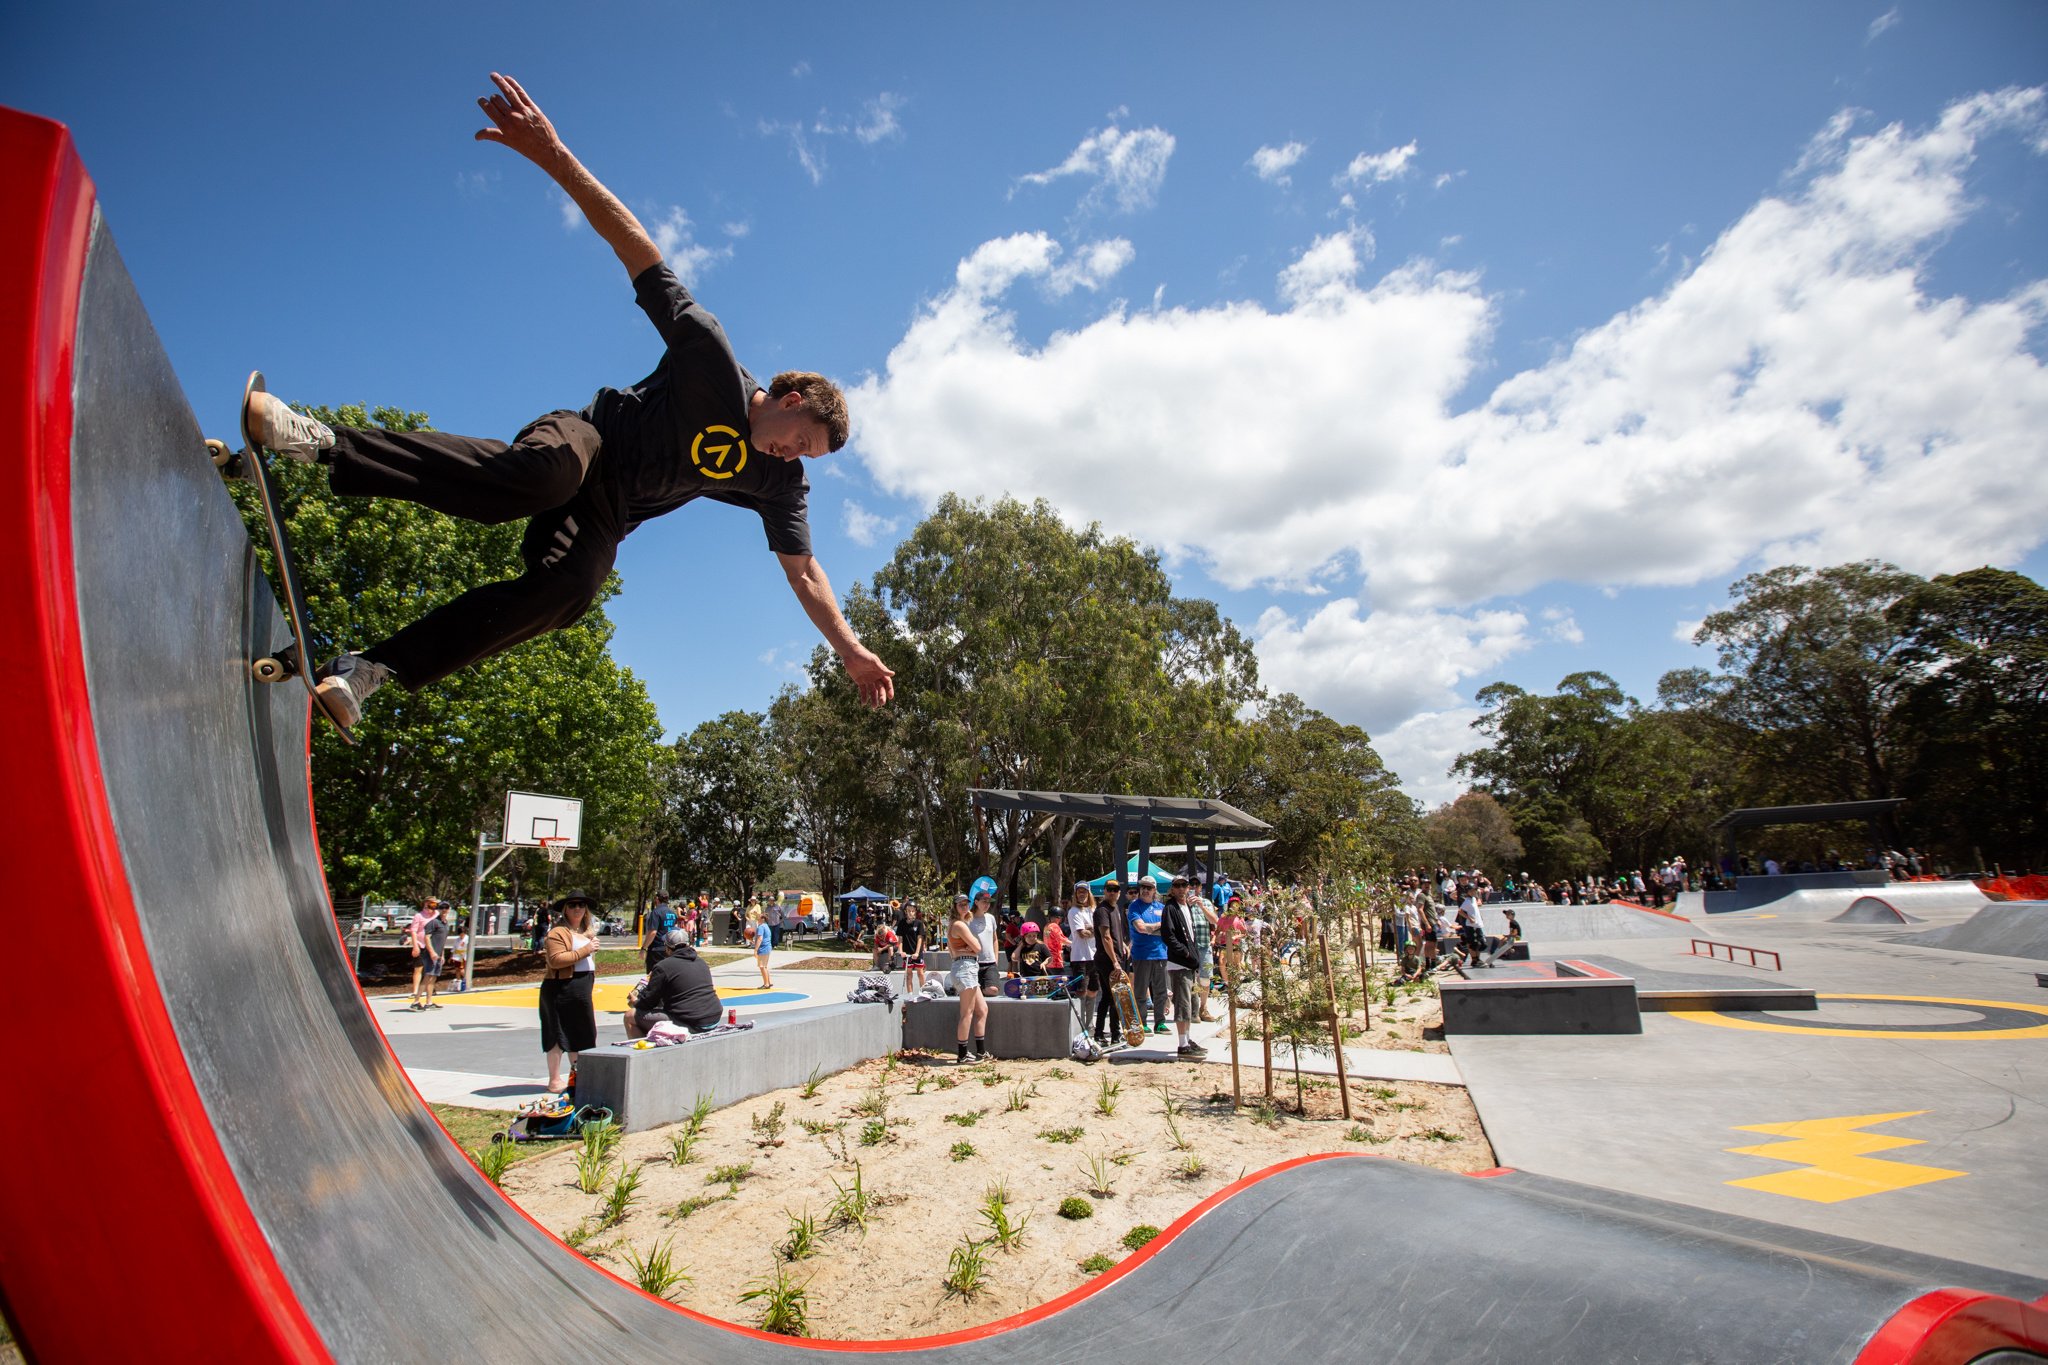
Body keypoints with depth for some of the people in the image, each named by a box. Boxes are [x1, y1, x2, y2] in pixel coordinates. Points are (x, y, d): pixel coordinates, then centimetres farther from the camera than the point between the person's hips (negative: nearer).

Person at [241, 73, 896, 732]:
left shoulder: (780, 482, -1)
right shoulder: (714, 360, -11)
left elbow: (803, 572, 1)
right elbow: (636, 247, -16)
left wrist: (851, 649, -6)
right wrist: (553, 154, -26)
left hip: (605, 517, 3)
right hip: (582, 438, -3)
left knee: (568, 587, -31)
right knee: (542, 474, -41)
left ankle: (372, 666, -29)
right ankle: (322, 442, -36)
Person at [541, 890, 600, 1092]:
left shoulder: (586, 930, 18)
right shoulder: (558, 932, -12)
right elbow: (555, 960, -24)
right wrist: (584, 950, -22)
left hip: (582, 989, 9)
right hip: (561, 989, -9)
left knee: (579, 1033, 15)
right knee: (558, 1034, -2)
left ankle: (575, 1076, 27)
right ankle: (554, 1080, 6)